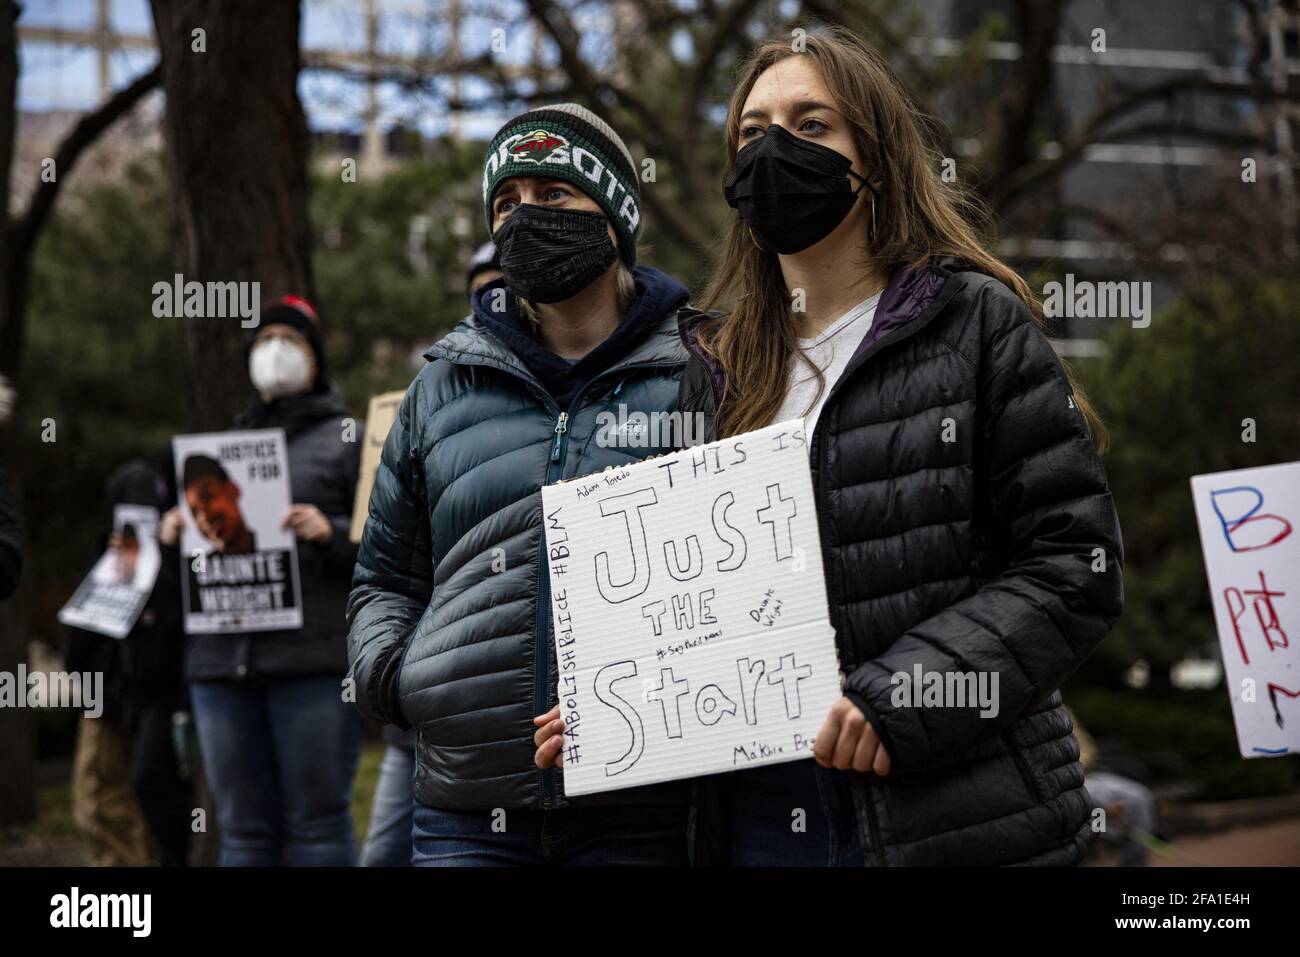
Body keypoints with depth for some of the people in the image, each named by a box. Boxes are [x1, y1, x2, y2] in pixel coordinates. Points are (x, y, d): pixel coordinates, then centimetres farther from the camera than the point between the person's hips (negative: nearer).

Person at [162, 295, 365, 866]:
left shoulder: (347, 438, 6)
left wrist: (331, 532, -19)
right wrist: (173, 535, 5)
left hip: (314, 663, -5)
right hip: (222, 662, 5)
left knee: (317, 821, -3)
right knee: (244, 829, 8)